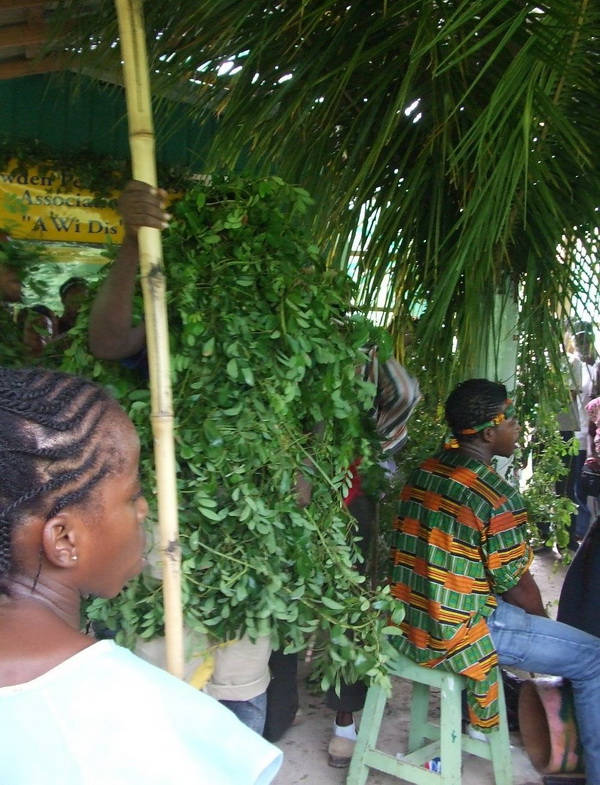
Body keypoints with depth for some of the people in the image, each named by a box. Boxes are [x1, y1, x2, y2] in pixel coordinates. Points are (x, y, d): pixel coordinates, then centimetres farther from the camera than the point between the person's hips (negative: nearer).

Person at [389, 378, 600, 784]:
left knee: (508, 610, 35)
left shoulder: (423, 472, 1)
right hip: (454, 636, -8)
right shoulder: (499, 497, -21)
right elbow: (517, 586, -11)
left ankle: (483, 714, 46)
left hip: (406, 619, 8)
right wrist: (543, 621, 11)